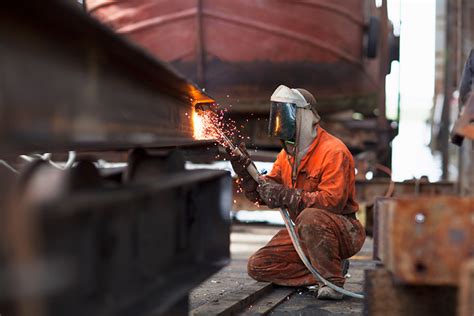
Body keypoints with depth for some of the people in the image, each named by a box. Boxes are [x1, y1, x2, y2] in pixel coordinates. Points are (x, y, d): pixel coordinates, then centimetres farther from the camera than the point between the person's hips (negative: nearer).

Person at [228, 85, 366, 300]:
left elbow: (332, 201, -30)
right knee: (258, 267, -2)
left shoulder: (333, 151, -18)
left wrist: (286, 196, -32)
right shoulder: (287, 153, 9)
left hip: (342, 231, -8)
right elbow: (262, 194, 8)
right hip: (302, 233, 8)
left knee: (310, 218, -40)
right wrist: (245, 172, -10)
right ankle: (322, 271, -2)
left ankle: (332, 281, -22)